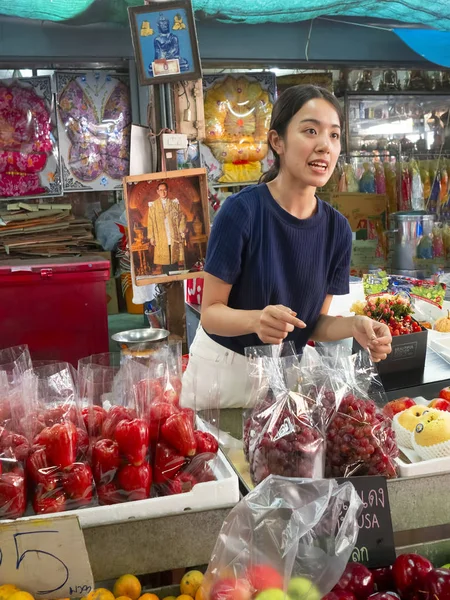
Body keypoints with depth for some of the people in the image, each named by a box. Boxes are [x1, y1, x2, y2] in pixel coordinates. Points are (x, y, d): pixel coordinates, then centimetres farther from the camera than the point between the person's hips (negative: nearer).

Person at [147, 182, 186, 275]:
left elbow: (182, 217, 9)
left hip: (175, 238, 1)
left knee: (175, 259, -1)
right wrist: (151, 237, -2)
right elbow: (151, 222, 3)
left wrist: (182, 231, 0)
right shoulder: (153, 205, 5)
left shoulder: (174, 202, 9)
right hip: (161, 239, -1)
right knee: (165, 260, -1)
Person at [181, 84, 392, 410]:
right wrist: (256, 320, -35)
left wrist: (354, 326, -20)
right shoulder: (242, 211, -21)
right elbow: (211, 312, -17)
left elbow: (315, 322, -1)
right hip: (224, 370, -4)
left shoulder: (337, 228, -7)